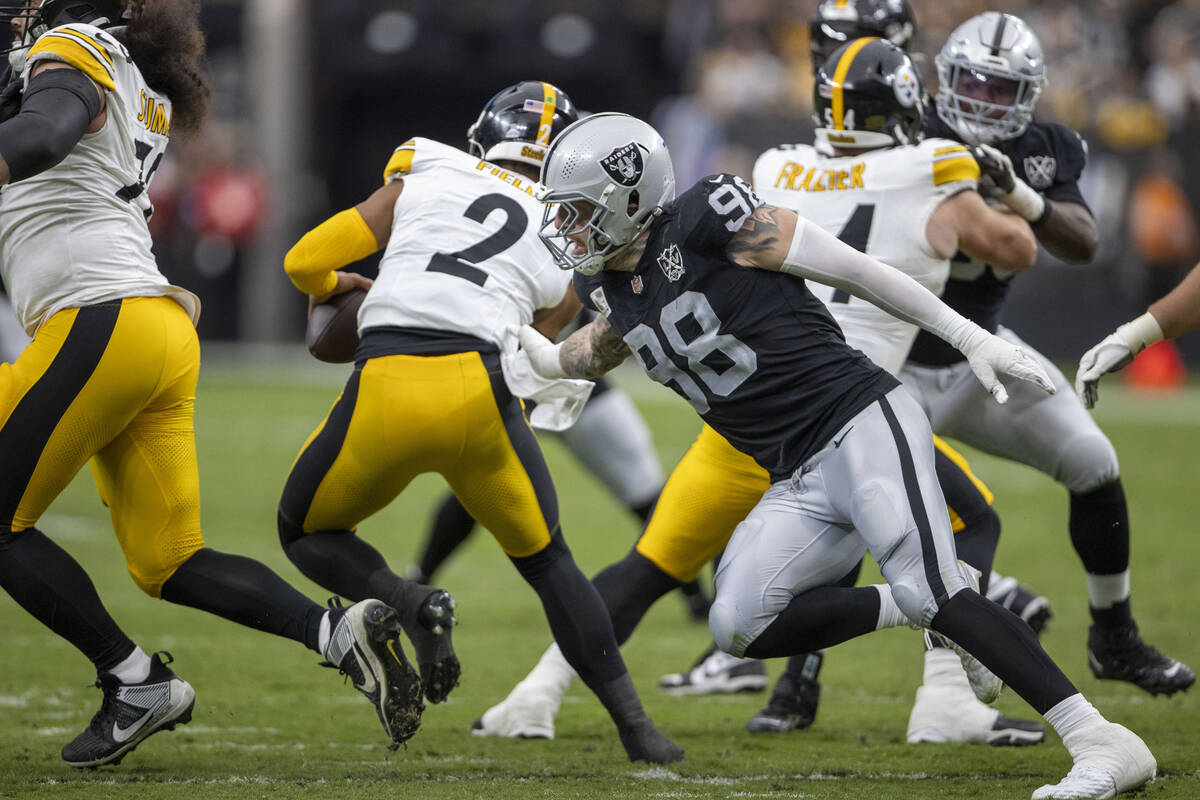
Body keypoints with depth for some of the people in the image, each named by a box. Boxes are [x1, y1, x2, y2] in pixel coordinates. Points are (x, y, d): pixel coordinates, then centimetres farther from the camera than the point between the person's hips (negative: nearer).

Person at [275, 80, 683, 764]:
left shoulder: (422, 181, 18)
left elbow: (306, 262, 18)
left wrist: (336, 289, 41)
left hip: (386, 388, -1)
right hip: (478, 392, 1)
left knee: (307, 533, 23)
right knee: (546, 559, 22)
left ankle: (405, 603, -8)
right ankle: (635, 725, 14)